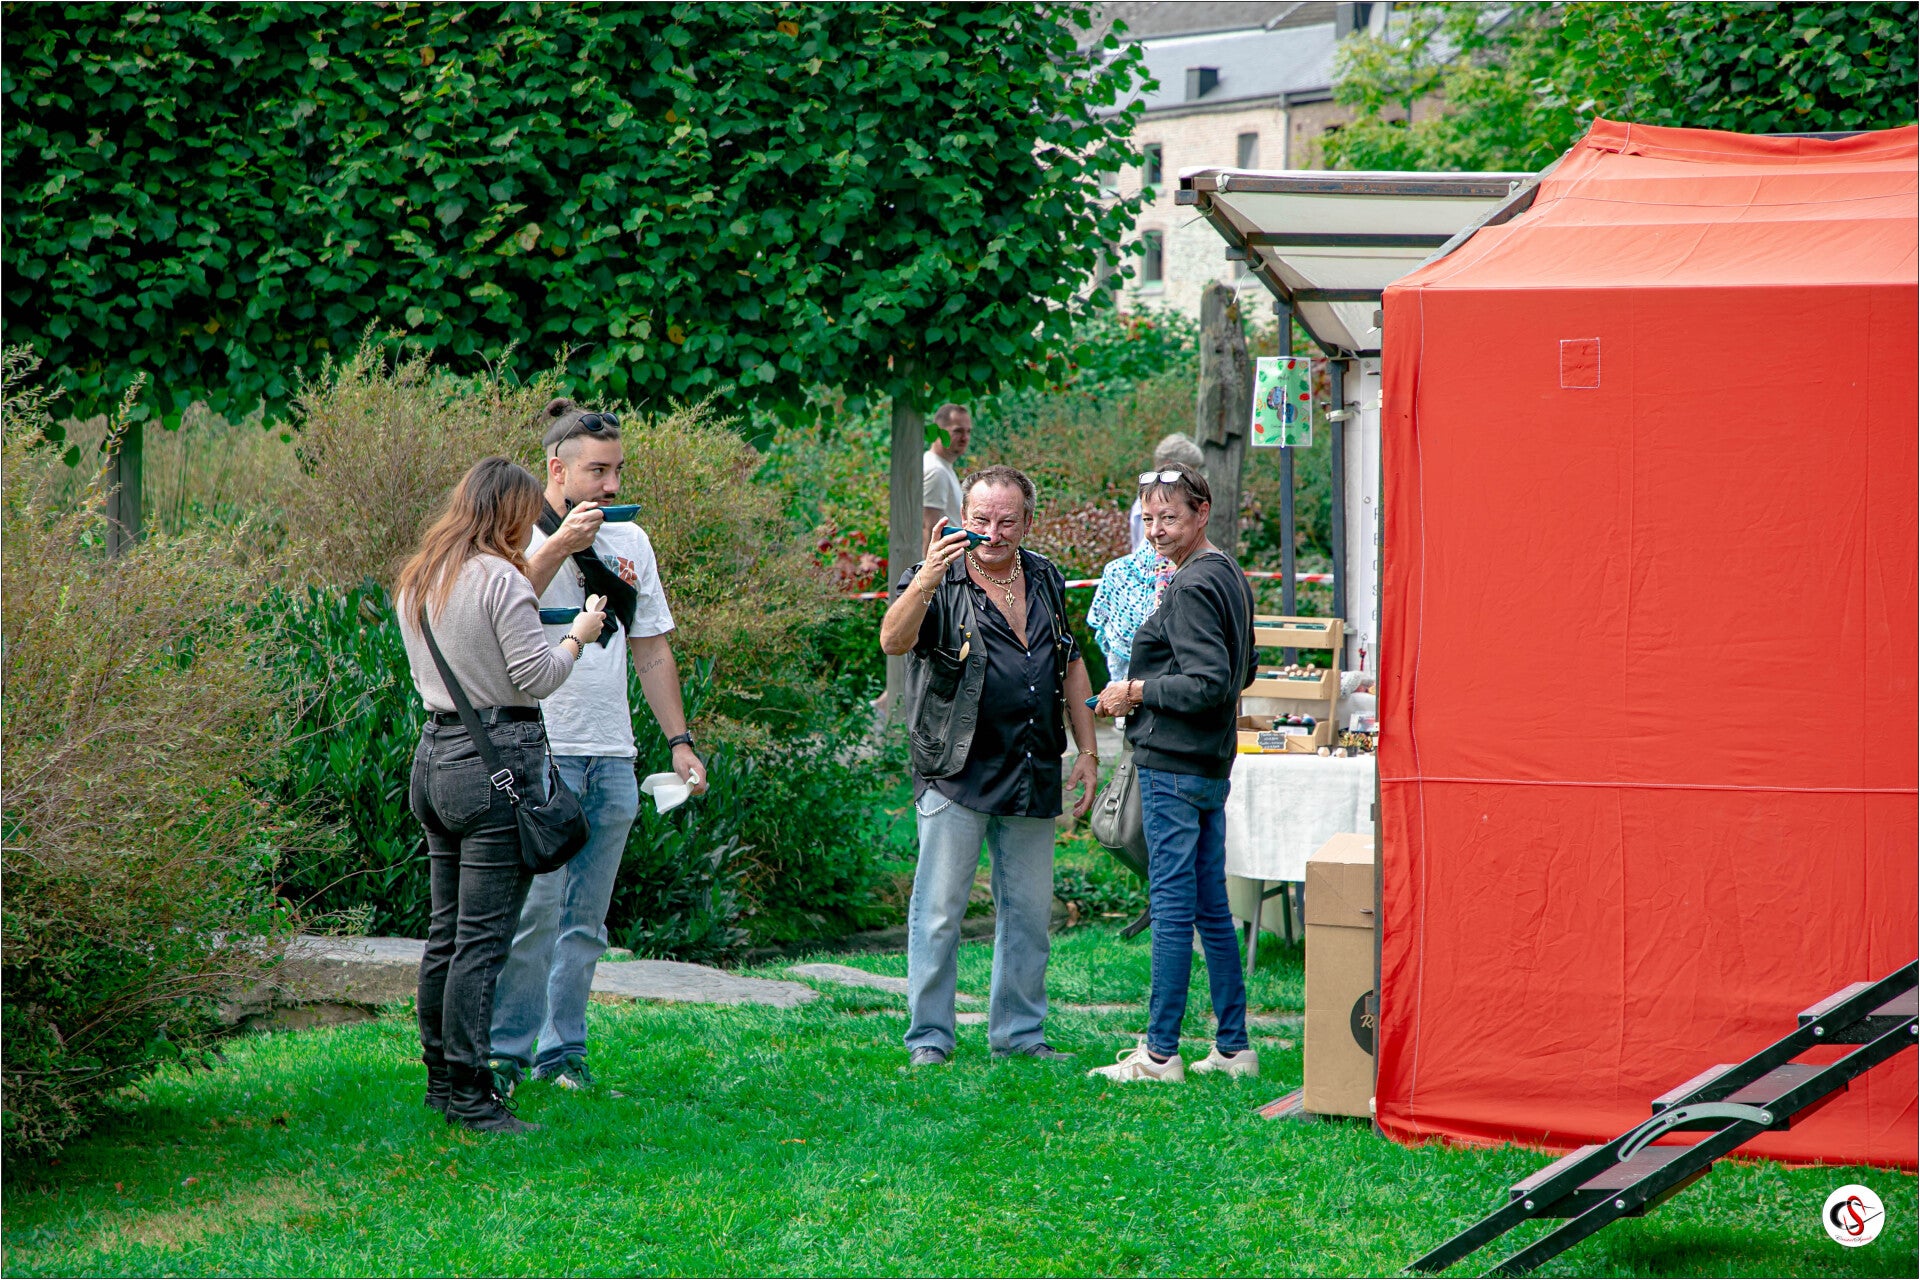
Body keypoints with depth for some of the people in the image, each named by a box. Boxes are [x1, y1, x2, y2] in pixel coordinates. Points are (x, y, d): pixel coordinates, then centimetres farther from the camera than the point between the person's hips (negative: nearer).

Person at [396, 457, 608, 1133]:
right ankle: (469, 1095, -6)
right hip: (498, 758, -9)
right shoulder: (499, 579, -12)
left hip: (434, 751, 9)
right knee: (482, 938, -7)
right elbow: (537, 675, -13)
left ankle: (441, 1078, 20)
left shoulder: (417, 581, 14)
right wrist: (579, 633, 4)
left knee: (445, 932, 14)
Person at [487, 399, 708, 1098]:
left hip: (613, 755, 6)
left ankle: (563, 1053, 14)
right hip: (542, 752, -6)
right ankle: (504, 1049, -1)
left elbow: (652, 648, 20)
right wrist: (560, 546, -28)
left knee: (586, 920, 8)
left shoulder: (630, 542, 15)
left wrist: (679, 740, 14)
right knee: (535, 910, -10)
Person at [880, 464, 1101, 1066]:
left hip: (1033, 778, 5)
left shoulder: (1046, 581, 13)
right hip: (957, 774, -5)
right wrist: (926, 582, -39)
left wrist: (1087, 750, 16)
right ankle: (928, 1039, 3)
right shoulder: (937, 582, -5)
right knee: (939, 913, -4)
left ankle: (1020, 1032, 20)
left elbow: (1071, 667, 21)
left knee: (1028, 912, 10)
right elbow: (893, 640, -23)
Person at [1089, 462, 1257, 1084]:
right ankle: (1233, 1047, 14)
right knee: (1212, 909, 12)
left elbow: (1210, 684, -21)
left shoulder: (1193, 586, -15)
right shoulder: (1229, 575, 15)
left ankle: (1159, 1053, -4)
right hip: (1211, 763, 10)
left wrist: (1137, 692, -11)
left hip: (1173, 766, -10)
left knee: (1172, 908, -7)